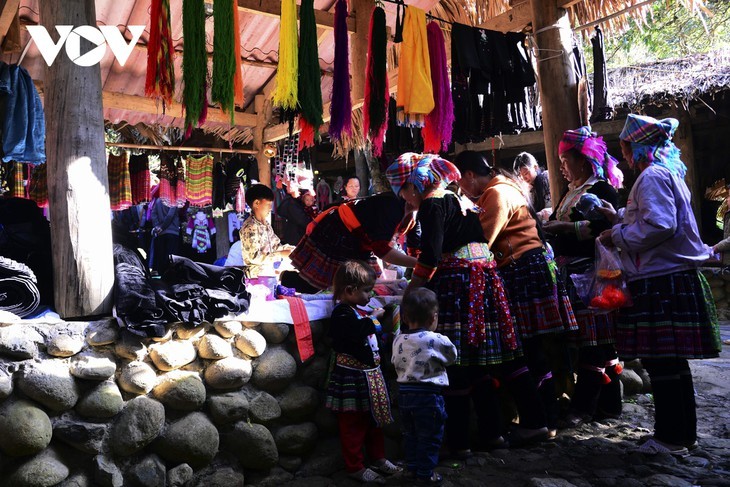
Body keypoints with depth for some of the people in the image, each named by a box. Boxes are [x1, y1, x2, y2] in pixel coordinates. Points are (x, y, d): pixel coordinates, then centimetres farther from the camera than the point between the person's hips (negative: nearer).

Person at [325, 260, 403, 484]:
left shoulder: (359, 311, 13)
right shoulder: (342, 313, -17)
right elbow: (357, 331, -36)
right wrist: (373, 317, -23)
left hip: (370, 375, 10)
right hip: (352, 378, -10)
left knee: (375, 419, 20)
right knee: (353, 424, 2)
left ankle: (378, 458, 34)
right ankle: (355, 467, 14)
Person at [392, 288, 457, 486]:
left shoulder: (398, 340, -1)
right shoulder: (438, 341, -16)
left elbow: (396, 363, 9)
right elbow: (451, 357, 2)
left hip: (404, 392, 6)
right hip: (428, 395, -6)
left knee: (410, 434, 20)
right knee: (429, 437, 8)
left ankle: (412, 468, 31)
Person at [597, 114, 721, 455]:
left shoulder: (652, 177, -12)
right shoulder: (668, 173, 20)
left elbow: (660, 225, -22)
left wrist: (617, 234, -11)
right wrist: (620, 218, 21)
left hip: (661, 281, -11)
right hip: (675, 277, 11)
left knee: (661, 362, -3)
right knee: (673, 361, 16)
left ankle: (671, 438, 7)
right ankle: (685, 431, 26)